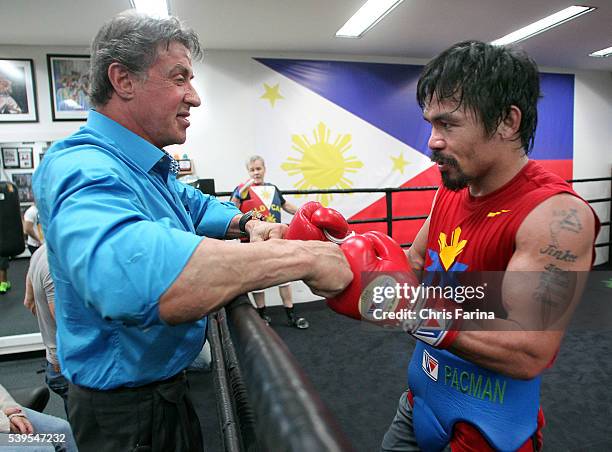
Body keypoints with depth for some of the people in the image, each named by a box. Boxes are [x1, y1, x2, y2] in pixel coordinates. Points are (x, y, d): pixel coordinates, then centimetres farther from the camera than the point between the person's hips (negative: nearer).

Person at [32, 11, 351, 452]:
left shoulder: (153, 167, 3)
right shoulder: (83, 168, -29)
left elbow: (196, 205, 20)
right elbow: (130, 276, -50)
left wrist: (245, 223, -3)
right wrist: (302, 256, -45)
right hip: (128, 410, -9)